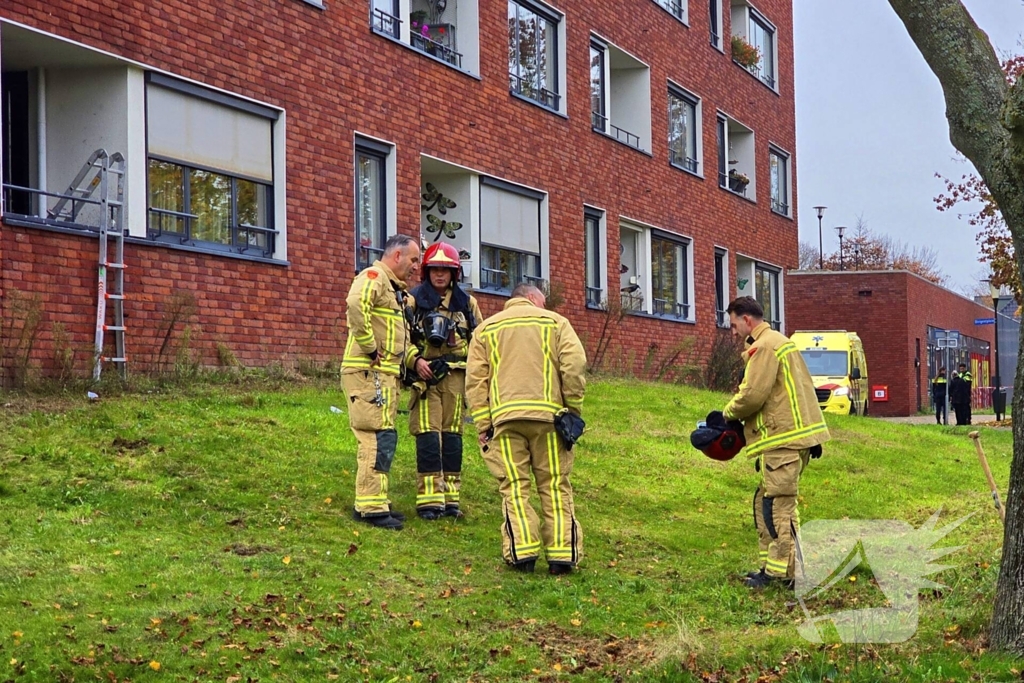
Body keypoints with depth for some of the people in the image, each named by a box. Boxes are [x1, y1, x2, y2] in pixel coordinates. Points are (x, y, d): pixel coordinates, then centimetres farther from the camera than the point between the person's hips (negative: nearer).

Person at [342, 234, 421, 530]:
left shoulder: (394, 289, 24)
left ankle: (375, 503, 18)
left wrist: (414, 359, 14)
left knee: (380, 440, 12)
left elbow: (401, 334, 32)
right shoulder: (374, 277, -8)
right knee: (379, 437, -12)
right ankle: (370, 507, -10)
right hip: (369, 372, -10)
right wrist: (370, 347, -23)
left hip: (386, 374, 10)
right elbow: (356, 304, -29)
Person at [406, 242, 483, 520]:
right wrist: (416, 360, -14)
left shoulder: (467, 303, 14)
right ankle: (429, 500, -7)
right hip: (425, 374, -3)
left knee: (452, 435, 4)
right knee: (428, 435, -9)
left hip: (456, 375, 3)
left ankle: (450, 498, 9)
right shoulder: (413, 300, 5)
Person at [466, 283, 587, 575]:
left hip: (504, 417, 1)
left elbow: (475, 380, 8)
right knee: (555, 486, 5)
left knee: (514, 487, 3)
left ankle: (522, 552, -4)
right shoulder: (555, 322, 14)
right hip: (548, 414, -1)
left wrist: (483, 426, 5)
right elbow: (574, 364, -1)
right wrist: (573, 409, 5)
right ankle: (562, 553, 1)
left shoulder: (486, 329, 19)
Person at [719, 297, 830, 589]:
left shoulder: (764, 346, -12)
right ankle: (770, 565, 18)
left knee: (779, 505, -7)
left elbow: (752, 396, -17)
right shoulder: (779, 342, 22)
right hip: (793, 434, 11)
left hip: (783, 439, -11)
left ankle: (784, 572, -3)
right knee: (765, 503, 14)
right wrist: (737, 412, 15)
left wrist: (728, 413, 1)